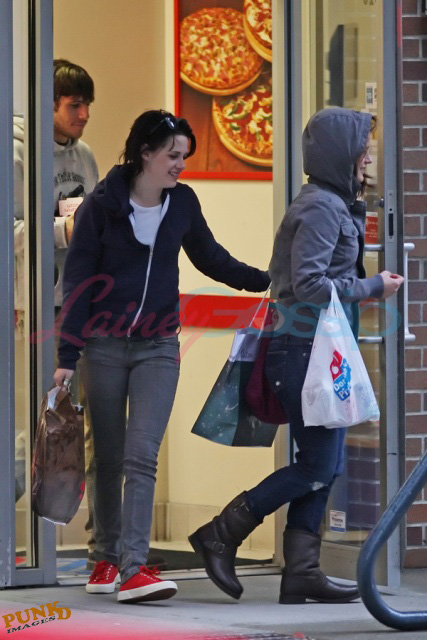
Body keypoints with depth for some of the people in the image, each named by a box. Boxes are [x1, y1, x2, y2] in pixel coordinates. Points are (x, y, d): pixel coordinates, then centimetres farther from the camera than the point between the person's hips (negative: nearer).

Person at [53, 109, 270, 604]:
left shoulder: (182, 202, 3)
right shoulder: (102, 205, -7)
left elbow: (210, 258, 19)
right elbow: (77, 281, -5)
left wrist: (265, 280, 11)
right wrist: (67, 355, -9)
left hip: (158, 346, 2)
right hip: (105, 345, -2)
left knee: (142, 456, -11)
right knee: (109, 460, 6)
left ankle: (134, 568, -18)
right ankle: (107, 559, 19)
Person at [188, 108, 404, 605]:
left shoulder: (333, 205, 17)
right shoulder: (320, 208, -14)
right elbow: (309, 284, -22)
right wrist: (373, 288, -13)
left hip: (316, 353, 10)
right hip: (306, 351, -10)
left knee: (322, 465, 8)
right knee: (319, 466, -8)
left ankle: (302, 572, 8)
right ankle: (221, 535, -1)